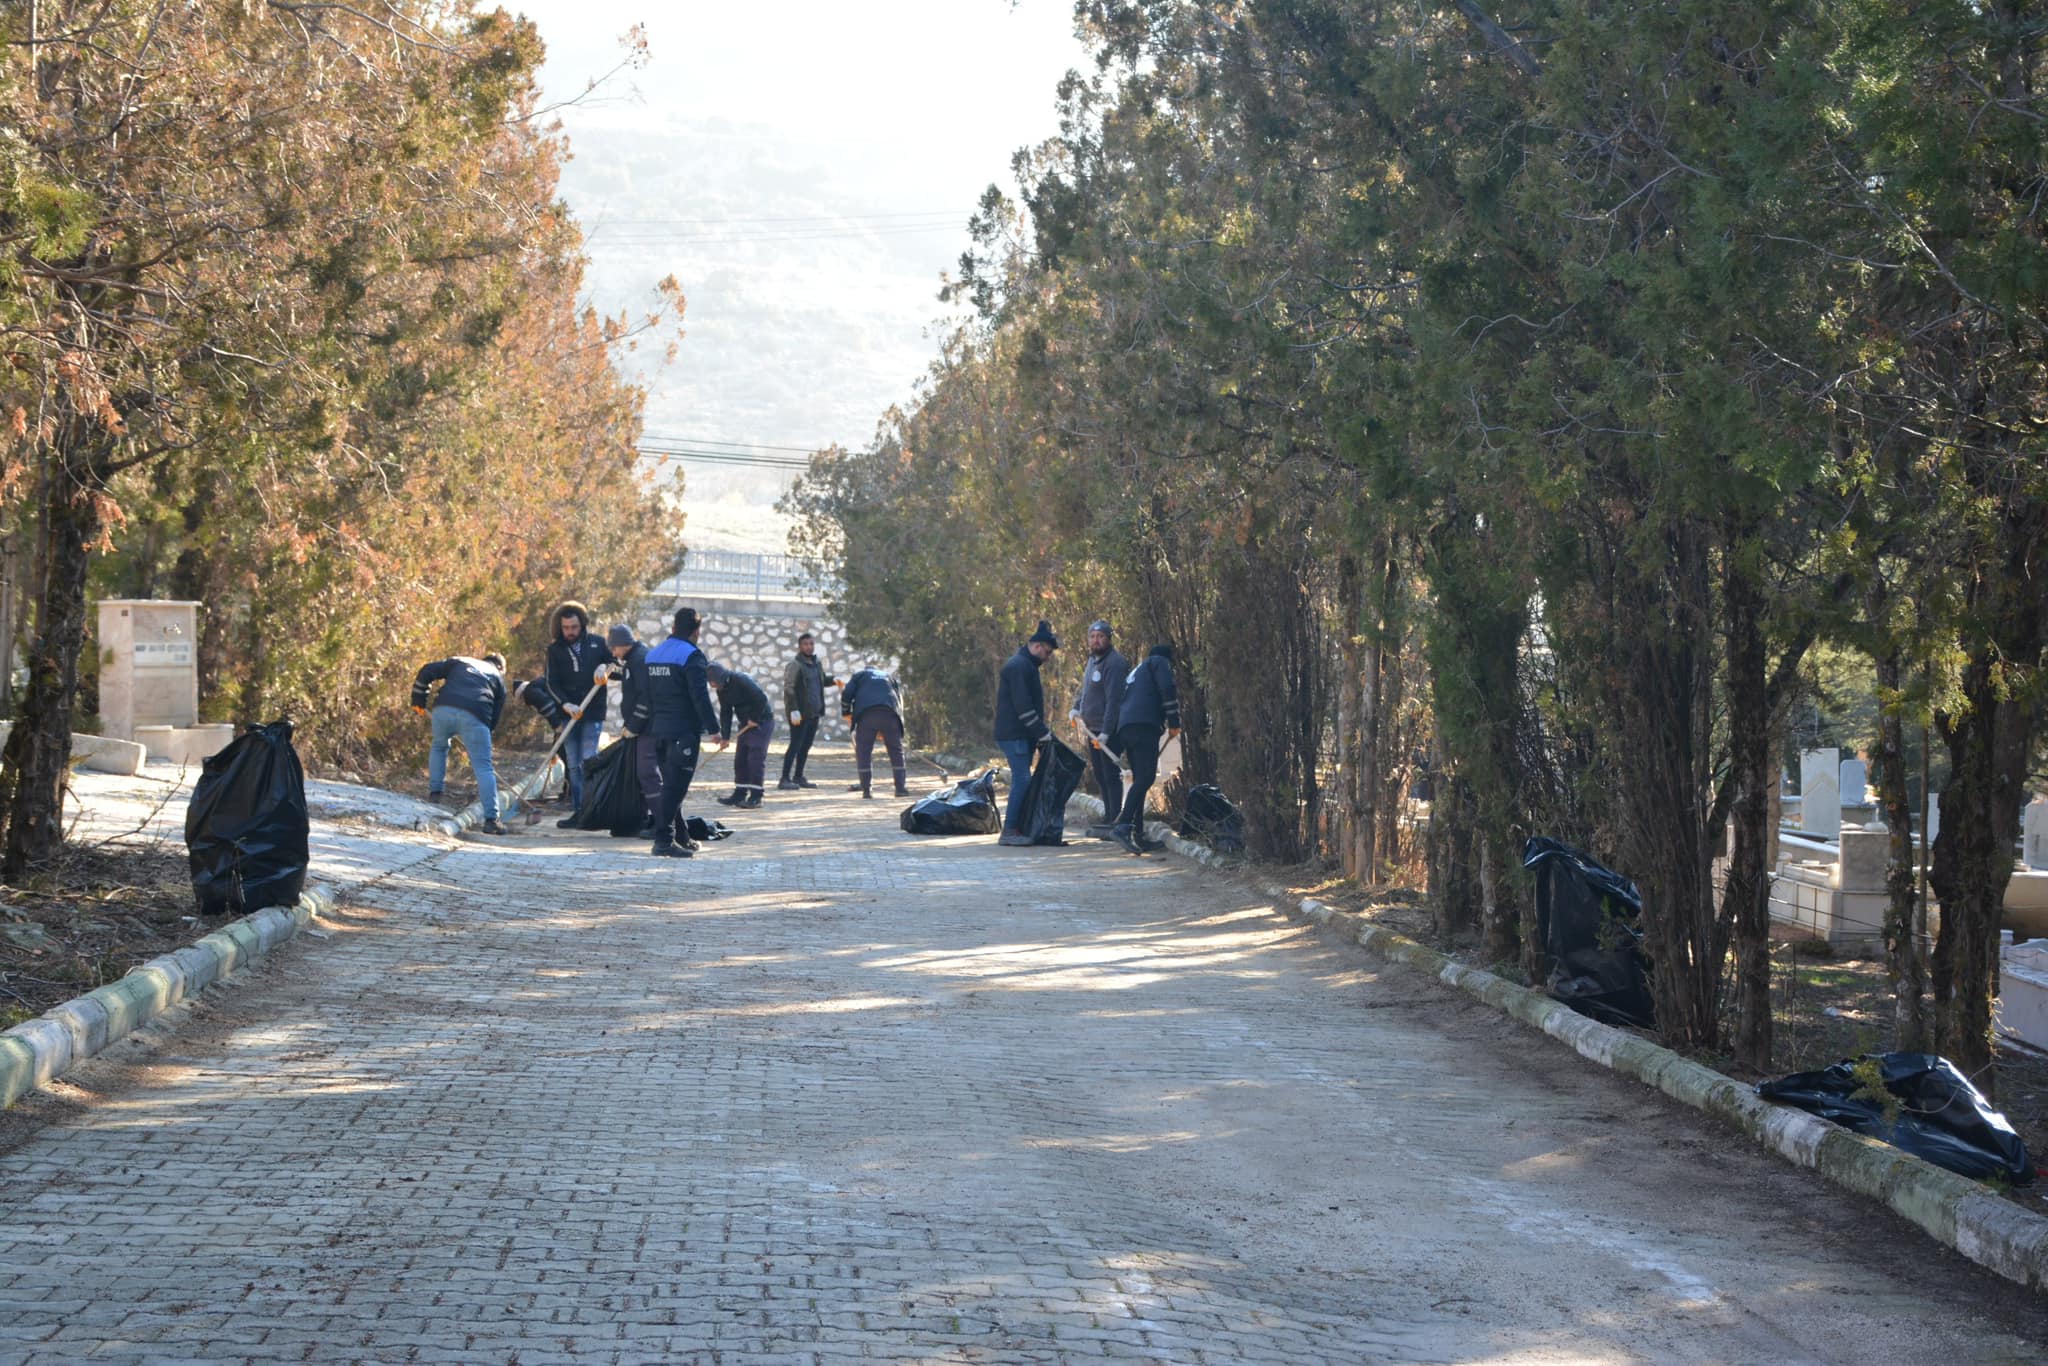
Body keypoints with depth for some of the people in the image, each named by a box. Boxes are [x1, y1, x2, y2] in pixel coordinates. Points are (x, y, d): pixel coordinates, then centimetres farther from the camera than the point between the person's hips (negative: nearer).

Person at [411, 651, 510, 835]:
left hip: (444, 709, 2)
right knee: (483, 768, 0)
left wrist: (418, 700, 28)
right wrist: (472, 747, 27)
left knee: (439, 746, 33)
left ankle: (435, 791, 30)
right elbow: (495, 716, 23)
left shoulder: (460, 661, 31)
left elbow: (427, 671, 19)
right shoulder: (498, 678, 28)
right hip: (474, 716, -2)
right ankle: (491, 819, -7)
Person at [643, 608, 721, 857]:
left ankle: (681, 837, 23)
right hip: (684, 731, -8)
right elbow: (700, 696, -18)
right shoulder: (691, 655, -12)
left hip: (659, 730, 8)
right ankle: (664, 840, -12)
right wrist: (713, 727, -16)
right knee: (675, 787, -8)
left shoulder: (653, 654, 14)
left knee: (671, 785, 16)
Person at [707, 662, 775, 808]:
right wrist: (725, 736, -1)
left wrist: (755, 719, -18)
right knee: (740, 759, 8)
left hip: (762, 721, -9)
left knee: (756, 758, -11)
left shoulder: (741, 681, -23)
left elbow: (762, 699, -28)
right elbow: (725, 713, 6)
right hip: (746, 724, 9)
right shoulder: (722, 690, 3)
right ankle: (740, 794, 14)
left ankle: (755, 796, -10)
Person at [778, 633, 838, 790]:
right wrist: (794, 710, -23)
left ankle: (798, 777, 19)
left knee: (806, 746, 11)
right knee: (795, 745, -9)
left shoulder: (817, 663, 13)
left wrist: (832, 680, 7)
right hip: (800, 714, -7)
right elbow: (789, 689, -16)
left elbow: (821, 680, 29)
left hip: (814, 713, 7)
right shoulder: (795, 665, -11)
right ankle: (785, 780, -9)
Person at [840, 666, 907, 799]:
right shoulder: (889, 678, 35)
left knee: (863, 751, 5)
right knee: (896, 751, 11)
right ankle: (901, 788, 8)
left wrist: (846, 713, 22)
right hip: (890, 713, 2)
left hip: (865, 713, -2)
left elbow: (847, 694, 8)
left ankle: (866, 789, 1)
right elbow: (899, 700, 29)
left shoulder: (859, 676, 26)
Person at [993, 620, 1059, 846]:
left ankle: (1018, 829, 14)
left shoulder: (1026, 665, 20)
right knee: (1022, 779, -12)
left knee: (1021, 780, 11)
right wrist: (1042, 732, -18)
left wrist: (1041, 730, 16)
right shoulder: (1019, 666, -15)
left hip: (1021, 734, 11)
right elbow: (1023, 706, -21)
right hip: (1014, 734, -11)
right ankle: (1010, 831, -13)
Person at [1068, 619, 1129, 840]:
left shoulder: (1114, 663, -15)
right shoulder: (1093, 660, 16)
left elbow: (1113, 699, -22)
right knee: (1100, 776, 14)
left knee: (1110, 776, -10)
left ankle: (1115, 821, -10)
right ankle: (1108, 818, 22)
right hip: (1093, 730, 10)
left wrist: (1106, 731, -27)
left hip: (1108, 731, -10)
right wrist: (1076, 708, 11)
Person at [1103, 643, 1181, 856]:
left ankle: (1137, 836, 6)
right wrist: (1174, 722, -1)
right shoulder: (1159, 662, 14)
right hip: (1145, 724, -9)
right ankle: (1124, 826, -32)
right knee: (1145, 778, -17)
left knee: (1140, 780, 10)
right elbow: (1167, 689, -5)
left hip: (1124, 726, 9)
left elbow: (1117, 705, 32)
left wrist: (1111, 745, 32)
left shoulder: (1134, 673, 36)